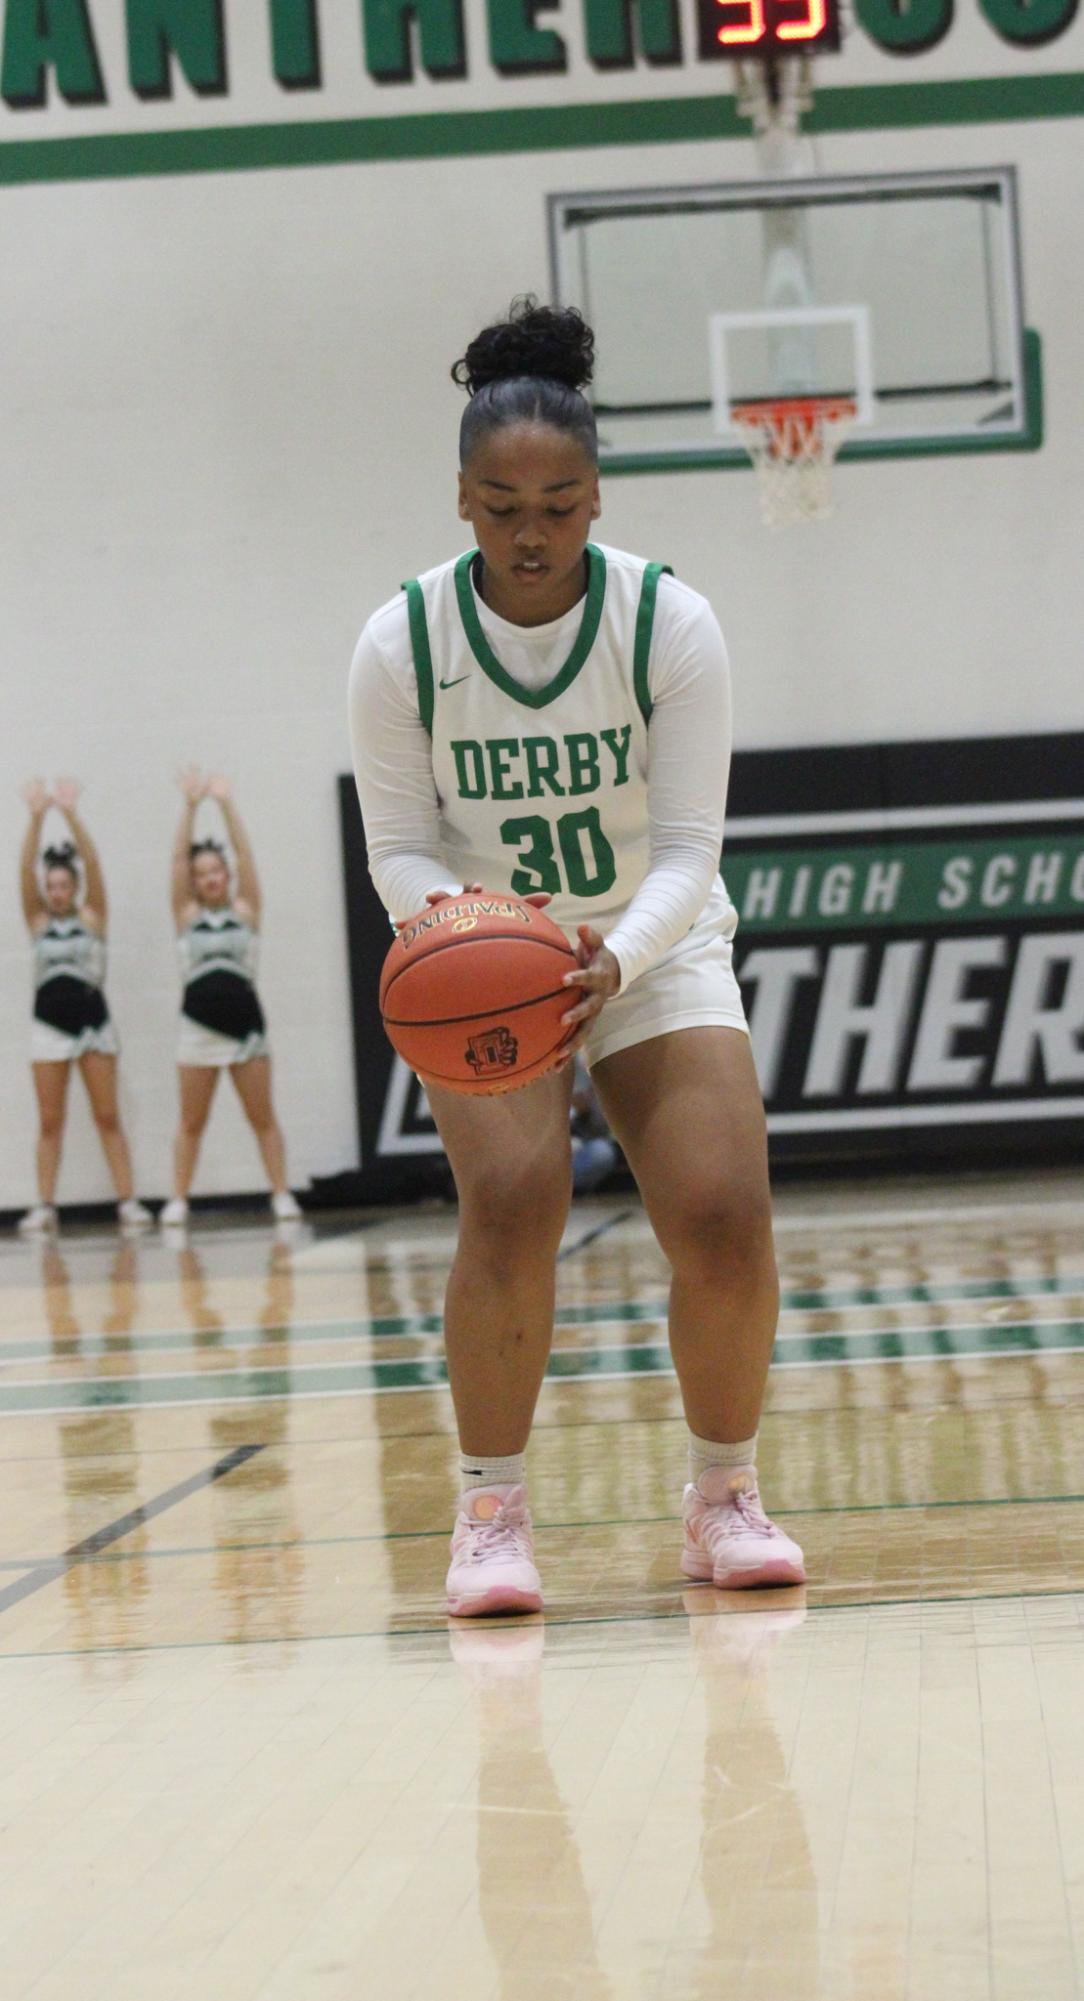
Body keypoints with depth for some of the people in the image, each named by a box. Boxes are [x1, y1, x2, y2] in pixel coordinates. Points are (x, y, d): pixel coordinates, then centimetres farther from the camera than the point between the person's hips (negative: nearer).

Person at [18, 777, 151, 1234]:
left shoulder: (92, 918, 3)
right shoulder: (38, 921, 6)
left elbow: (93, 865, -9)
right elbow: (25, 871, -6)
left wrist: (71, 814, -18)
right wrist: (37, 818, -17)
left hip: (92, 1020, -1)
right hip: (49, 1023, 1)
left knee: (108, 1118, 1)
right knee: (50, 1122, 2)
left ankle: (127, 1201, -1)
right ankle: (45, 1206, 2)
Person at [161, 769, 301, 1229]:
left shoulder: (245, 911, 5)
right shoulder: (187, 915, 5)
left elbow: (245, 854, -2)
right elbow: (179, 858, -1)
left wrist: (226, 804, -7)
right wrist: (190, 806, -7)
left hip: (245, 1021, 0)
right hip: (200, 1026, 0)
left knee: (263, 1118, 3)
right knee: (191, 1122, 4)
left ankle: (281, 1195, 6)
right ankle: (178, 1200, 7)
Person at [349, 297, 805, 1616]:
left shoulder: (669, 625, -17)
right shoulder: (401, 642, -16)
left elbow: (687, 848, -18)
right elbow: (399, 847, -11)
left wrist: (618, 958, -37)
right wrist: (449, 915, -34)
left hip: (655, 952, 1)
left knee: (724, 1221, -16)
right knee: (512, 1201, -25)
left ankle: (722, 1497, 8)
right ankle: (491, 1512, -8)